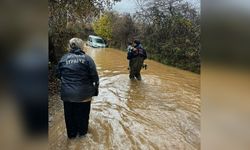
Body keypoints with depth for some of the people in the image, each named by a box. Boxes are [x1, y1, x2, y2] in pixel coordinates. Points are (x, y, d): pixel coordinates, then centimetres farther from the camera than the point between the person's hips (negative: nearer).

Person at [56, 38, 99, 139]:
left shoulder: (64, 58, -1)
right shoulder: (87, 58, -9)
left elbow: (59, 74, 7)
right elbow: (94, 76, -11)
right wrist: (95, 88, 3)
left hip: (67, 94, 2)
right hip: (83, 93, -2)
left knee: (69, 114, 19)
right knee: (83, 113, 19)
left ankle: (71, 134, 36)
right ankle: (82, 132, 37)